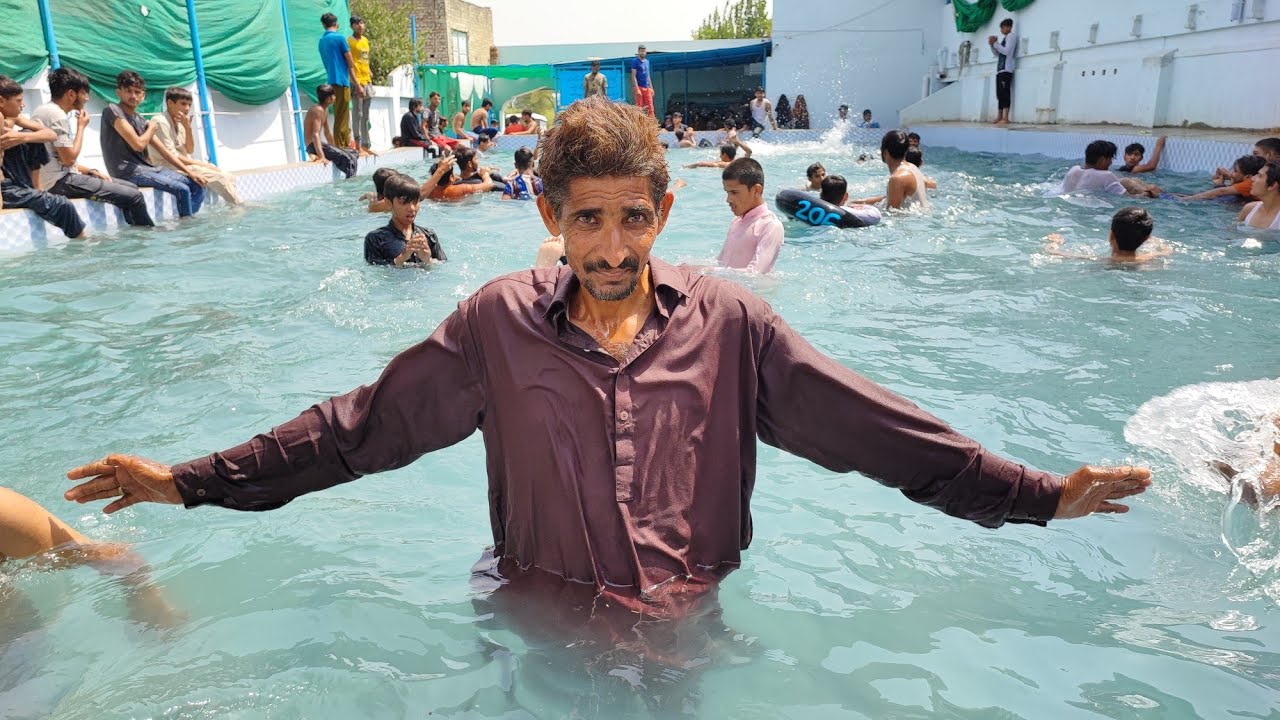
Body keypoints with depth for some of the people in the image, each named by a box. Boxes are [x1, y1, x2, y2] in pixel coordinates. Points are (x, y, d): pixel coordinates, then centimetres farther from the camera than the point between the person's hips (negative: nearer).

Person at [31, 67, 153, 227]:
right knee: (135, 197, -16)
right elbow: (69, 158, -18)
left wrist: (91, 171, 9)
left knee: (132, 188, 10)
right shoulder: (56, 115, -15)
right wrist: (81, 127, -7)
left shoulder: (48, 110, 16)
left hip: (61, 177, 10)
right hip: (61, 181, -10)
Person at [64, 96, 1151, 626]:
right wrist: (194, 481, -7)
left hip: (688, 624, 0)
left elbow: (878, 430, -8)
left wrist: (1040, 495, -9)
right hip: (537, 620, 0)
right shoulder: (499, 323, -11)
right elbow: (362, 425, -6)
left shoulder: (728, 323, -11)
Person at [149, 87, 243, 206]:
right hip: (169, 167, -9)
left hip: (182, 163, 9)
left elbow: (189, 150, 9)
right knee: (219, 177, -19)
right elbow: (171, 156, -19)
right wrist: (200, 164, -14)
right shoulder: (161, 122, -16)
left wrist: (188, 128, -6)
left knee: (228, 177, -2)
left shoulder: (178, 122, 9)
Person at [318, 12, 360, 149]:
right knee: (341, 118, -7)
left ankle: (347, 145, 20)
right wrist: (356, 84, 10)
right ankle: (340, 148, -8)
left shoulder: (321, 41, 16)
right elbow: (351, 63, -4)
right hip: (341, 82, -7)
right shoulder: (340, 38, -6)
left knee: (342, 117, 15)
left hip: (331, 81, 7)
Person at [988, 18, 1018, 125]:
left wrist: (995, 43, -9)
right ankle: (999, 117, 4)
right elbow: (997, 54, 24)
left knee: (1005, 92, -15)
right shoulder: (1004, 38, 24)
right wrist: (992, 45, 9)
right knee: (999, 93, 5)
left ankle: (1005, 118, -21)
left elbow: (1007, 51, -13)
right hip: (1000, 69, 9)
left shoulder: (1011, 36, 0)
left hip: (1006, 69, -9)